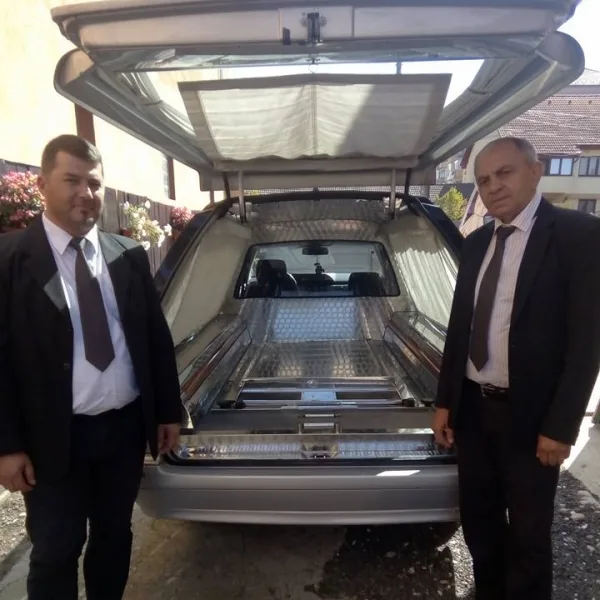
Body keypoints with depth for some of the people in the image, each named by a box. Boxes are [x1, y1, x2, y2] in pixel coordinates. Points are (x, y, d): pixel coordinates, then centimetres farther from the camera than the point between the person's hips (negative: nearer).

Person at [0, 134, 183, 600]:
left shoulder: (129, 255, 2)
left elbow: (157, 337, 4)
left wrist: (168, 412, 5)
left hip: (125, 427, 4)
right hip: (53, 437, -3)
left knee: (115, 536, 22)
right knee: (55, 553, 16)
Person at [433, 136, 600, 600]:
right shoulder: (476, 243, 7)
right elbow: (459, 327, 8)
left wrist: (561, 425, -15)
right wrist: (445, 402, 7)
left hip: (528, 415, -5)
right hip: (473, 407, 6)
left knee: (529, 531, 14)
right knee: (479, 518, 20)